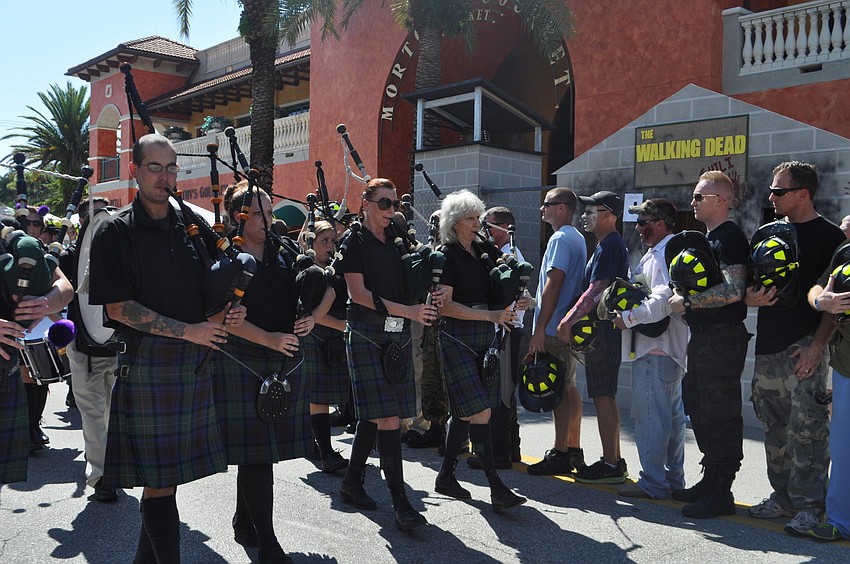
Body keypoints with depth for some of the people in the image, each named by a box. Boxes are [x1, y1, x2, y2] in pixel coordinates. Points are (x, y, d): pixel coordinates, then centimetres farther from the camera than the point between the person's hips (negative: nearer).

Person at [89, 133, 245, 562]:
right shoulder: (117, 232, -3)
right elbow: (118, 307, -10)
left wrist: (228, 313, -2)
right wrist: (186, 331, -16)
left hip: (194, 361, 6)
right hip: (146, 362, -5)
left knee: (169, 471, 13)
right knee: (157, 475, -4)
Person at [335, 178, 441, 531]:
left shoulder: (397, 241, 15)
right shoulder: (355, 241, -3)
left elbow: (410, 286, 19)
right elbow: (358, 293, -11)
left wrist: (428, 300, -5)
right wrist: (408, 311, -18)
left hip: (399, 334, 6)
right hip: (367, 333, -6)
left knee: (374, 413, 11)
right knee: (386, 415, -10)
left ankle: (352, 482, 26)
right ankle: (400, 502, -6)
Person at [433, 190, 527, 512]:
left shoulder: (485, 251, 13)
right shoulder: (446, 256, -7)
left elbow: (498, 292, 22)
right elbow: (445, 305, -14)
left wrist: (516, 301, 0)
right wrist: (490, 315, -19)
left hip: (484, 336, 7)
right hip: (457, 337, -7)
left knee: (464, 413, 12)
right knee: (480, 412, -11)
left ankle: (446, 477, 24)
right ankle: (496, 488, -7)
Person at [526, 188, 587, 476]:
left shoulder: (560, 239, -13)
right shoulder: (578, 238, 18)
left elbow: (553, 285, -20)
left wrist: (540, 328, -20)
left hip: (553, 330, -10)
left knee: (558, 391, -5)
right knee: (569, 388, 13)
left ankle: (560, 454, 0)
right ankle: (573, 450, 21)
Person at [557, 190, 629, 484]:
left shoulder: (608, 246, -13)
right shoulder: (613, 244, 19)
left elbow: (596, 290, -21)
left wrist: (569, 319, -19)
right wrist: (574, 318, 19)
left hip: (602, 332, -10)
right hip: (608, 330, 10)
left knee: (603, 398, -6)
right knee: (606, 397, 14)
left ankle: (610, 466, 0)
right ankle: (614, 461, 21)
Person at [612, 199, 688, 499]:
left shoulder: (663, 255, -16)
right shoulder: (663, 252, 18)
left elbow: (662, 301, -28)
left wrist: (628, 317, -20)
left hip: (655, 350, -11)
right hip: (672, 348, 11)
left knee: (650, 416, -5)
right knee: (672, 414, 16)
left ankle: (653, 483, 2)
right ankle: (673, 478, 27)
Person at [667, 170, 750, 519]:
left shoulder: (730, 238, -13)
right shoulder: (708, 237, 18)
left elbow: (732, 291, -25)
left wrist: (687, 303, -18)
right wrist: (684, 300, 10)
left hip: (722, 339, -11)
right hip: (702, 338, 11)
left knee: (720, 415, -4)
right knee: (699, 410, 16)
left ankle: (720, 493, 5)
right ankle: (710, 481, 28)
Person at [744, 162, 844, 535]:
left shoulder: (829, 236, -3)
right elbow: (748, 283, 19)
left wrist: (817, 344, -16)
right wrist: (749, 297, -5)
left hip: (804, 346, -6)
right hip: (768, 346, 7)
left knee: (807, 427, -5)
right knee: (774, 428, 13)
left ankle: (810, 505, 4)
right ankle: (783, 497, 25)